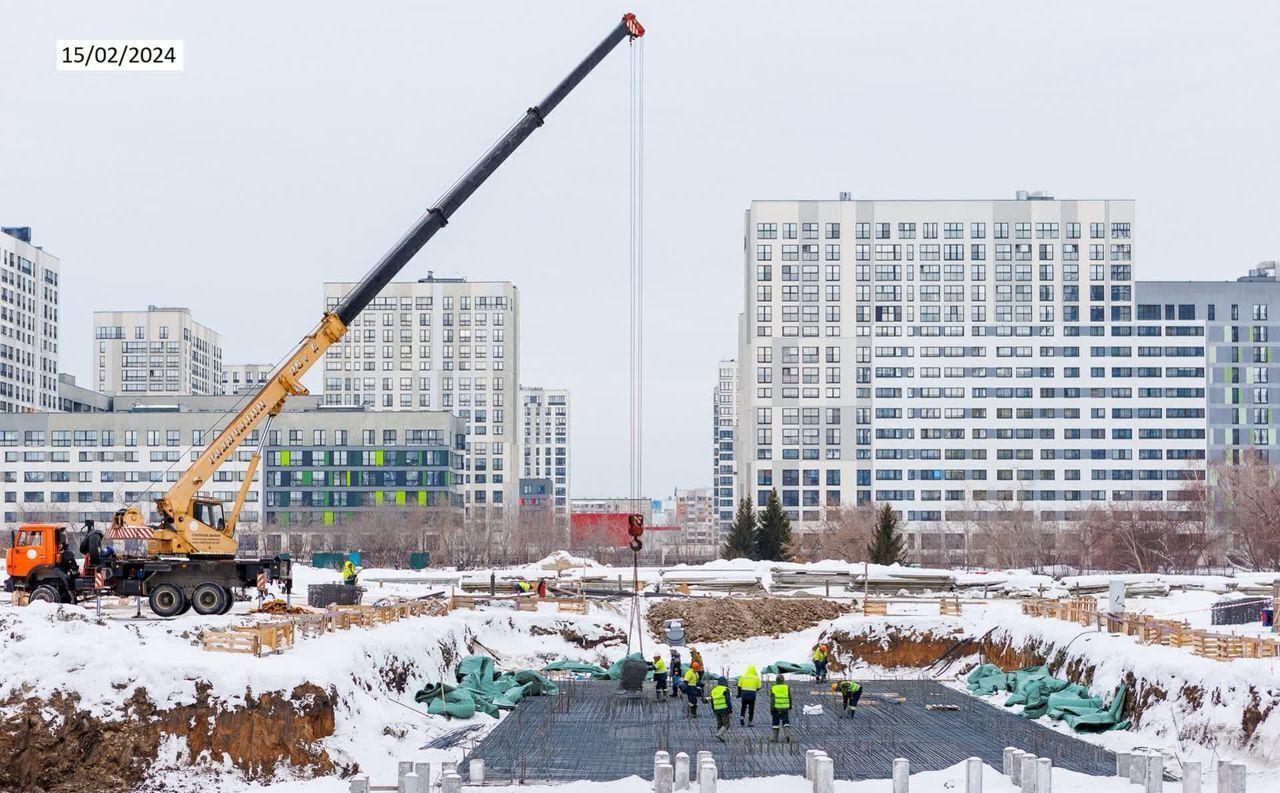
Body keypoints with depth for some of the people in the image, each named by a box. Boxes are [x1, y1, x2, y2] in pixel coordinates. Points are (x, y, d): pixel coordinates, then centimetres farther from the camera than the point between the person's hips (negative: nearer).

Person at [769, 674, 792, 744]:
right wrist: (790, 706, 21)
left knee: (775, 723, 11)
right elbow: (790, 698, 7)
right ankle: (788, 734, -20)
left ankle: (775, 737, 12)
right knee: (786, 722, 4)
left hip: (776, 708, 0)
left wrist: (771, 709, -6)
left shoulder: (773, 688, -3)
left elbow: (771, 699, -8)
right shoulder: (787, 687, 0)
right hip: (785, 708, 0)